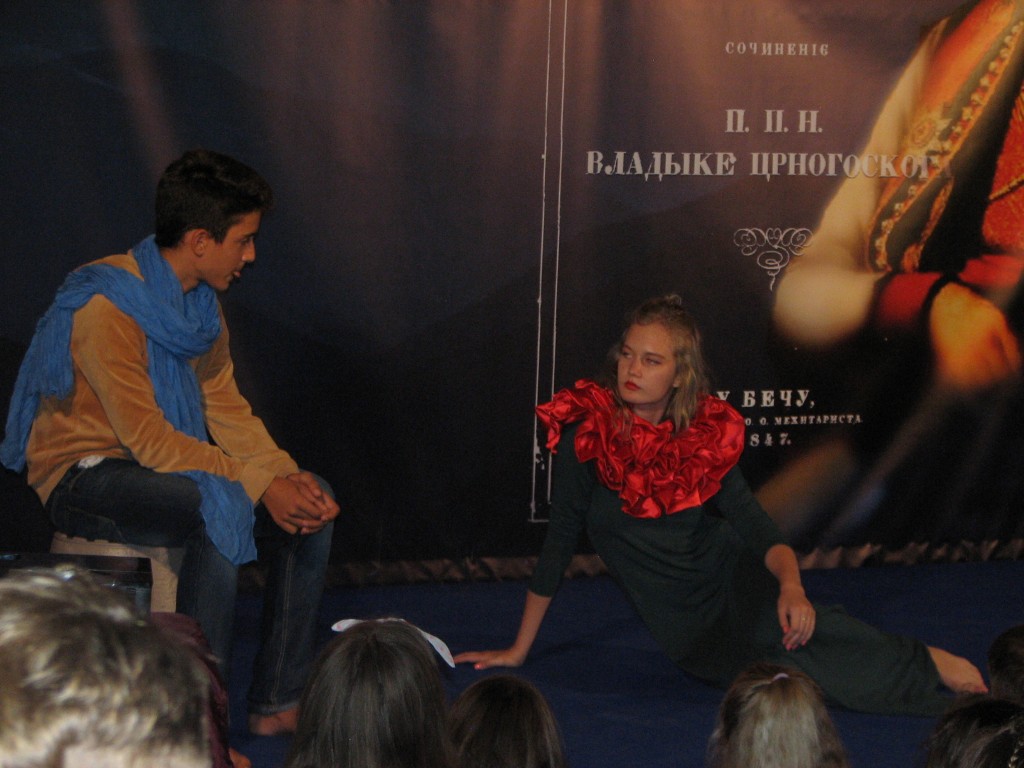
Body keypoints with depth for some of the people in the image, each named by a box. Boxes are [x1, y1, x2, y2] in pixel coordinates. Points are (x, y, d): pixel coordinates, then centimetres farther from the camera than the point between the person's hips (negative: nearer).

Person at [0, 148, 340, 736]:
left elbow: (226, 407, 6)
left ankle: (280, 700, -2)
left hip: (166, 466, 9)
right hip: (85, 477, -9)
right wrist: (259, 486, -28)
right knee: (223, 511, -34)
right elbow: (149, 440, -26)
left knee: (313, 501, -5)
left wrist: (285, 475, -12)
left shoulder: (200, 302, 6)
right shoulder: (105, 309, -23)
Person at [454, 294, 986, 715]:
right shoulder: (589, 432, -11)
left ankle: (928, 664, -19)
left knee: (792, 624, -32)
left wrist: (790, 584, -31)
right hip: (691, 635, -2)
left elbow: (760, 531, -8)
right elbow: (559, 541, -5)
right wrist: (519, 650, 0)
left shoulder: (707, 436, -4)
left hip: (730, 579, 2)